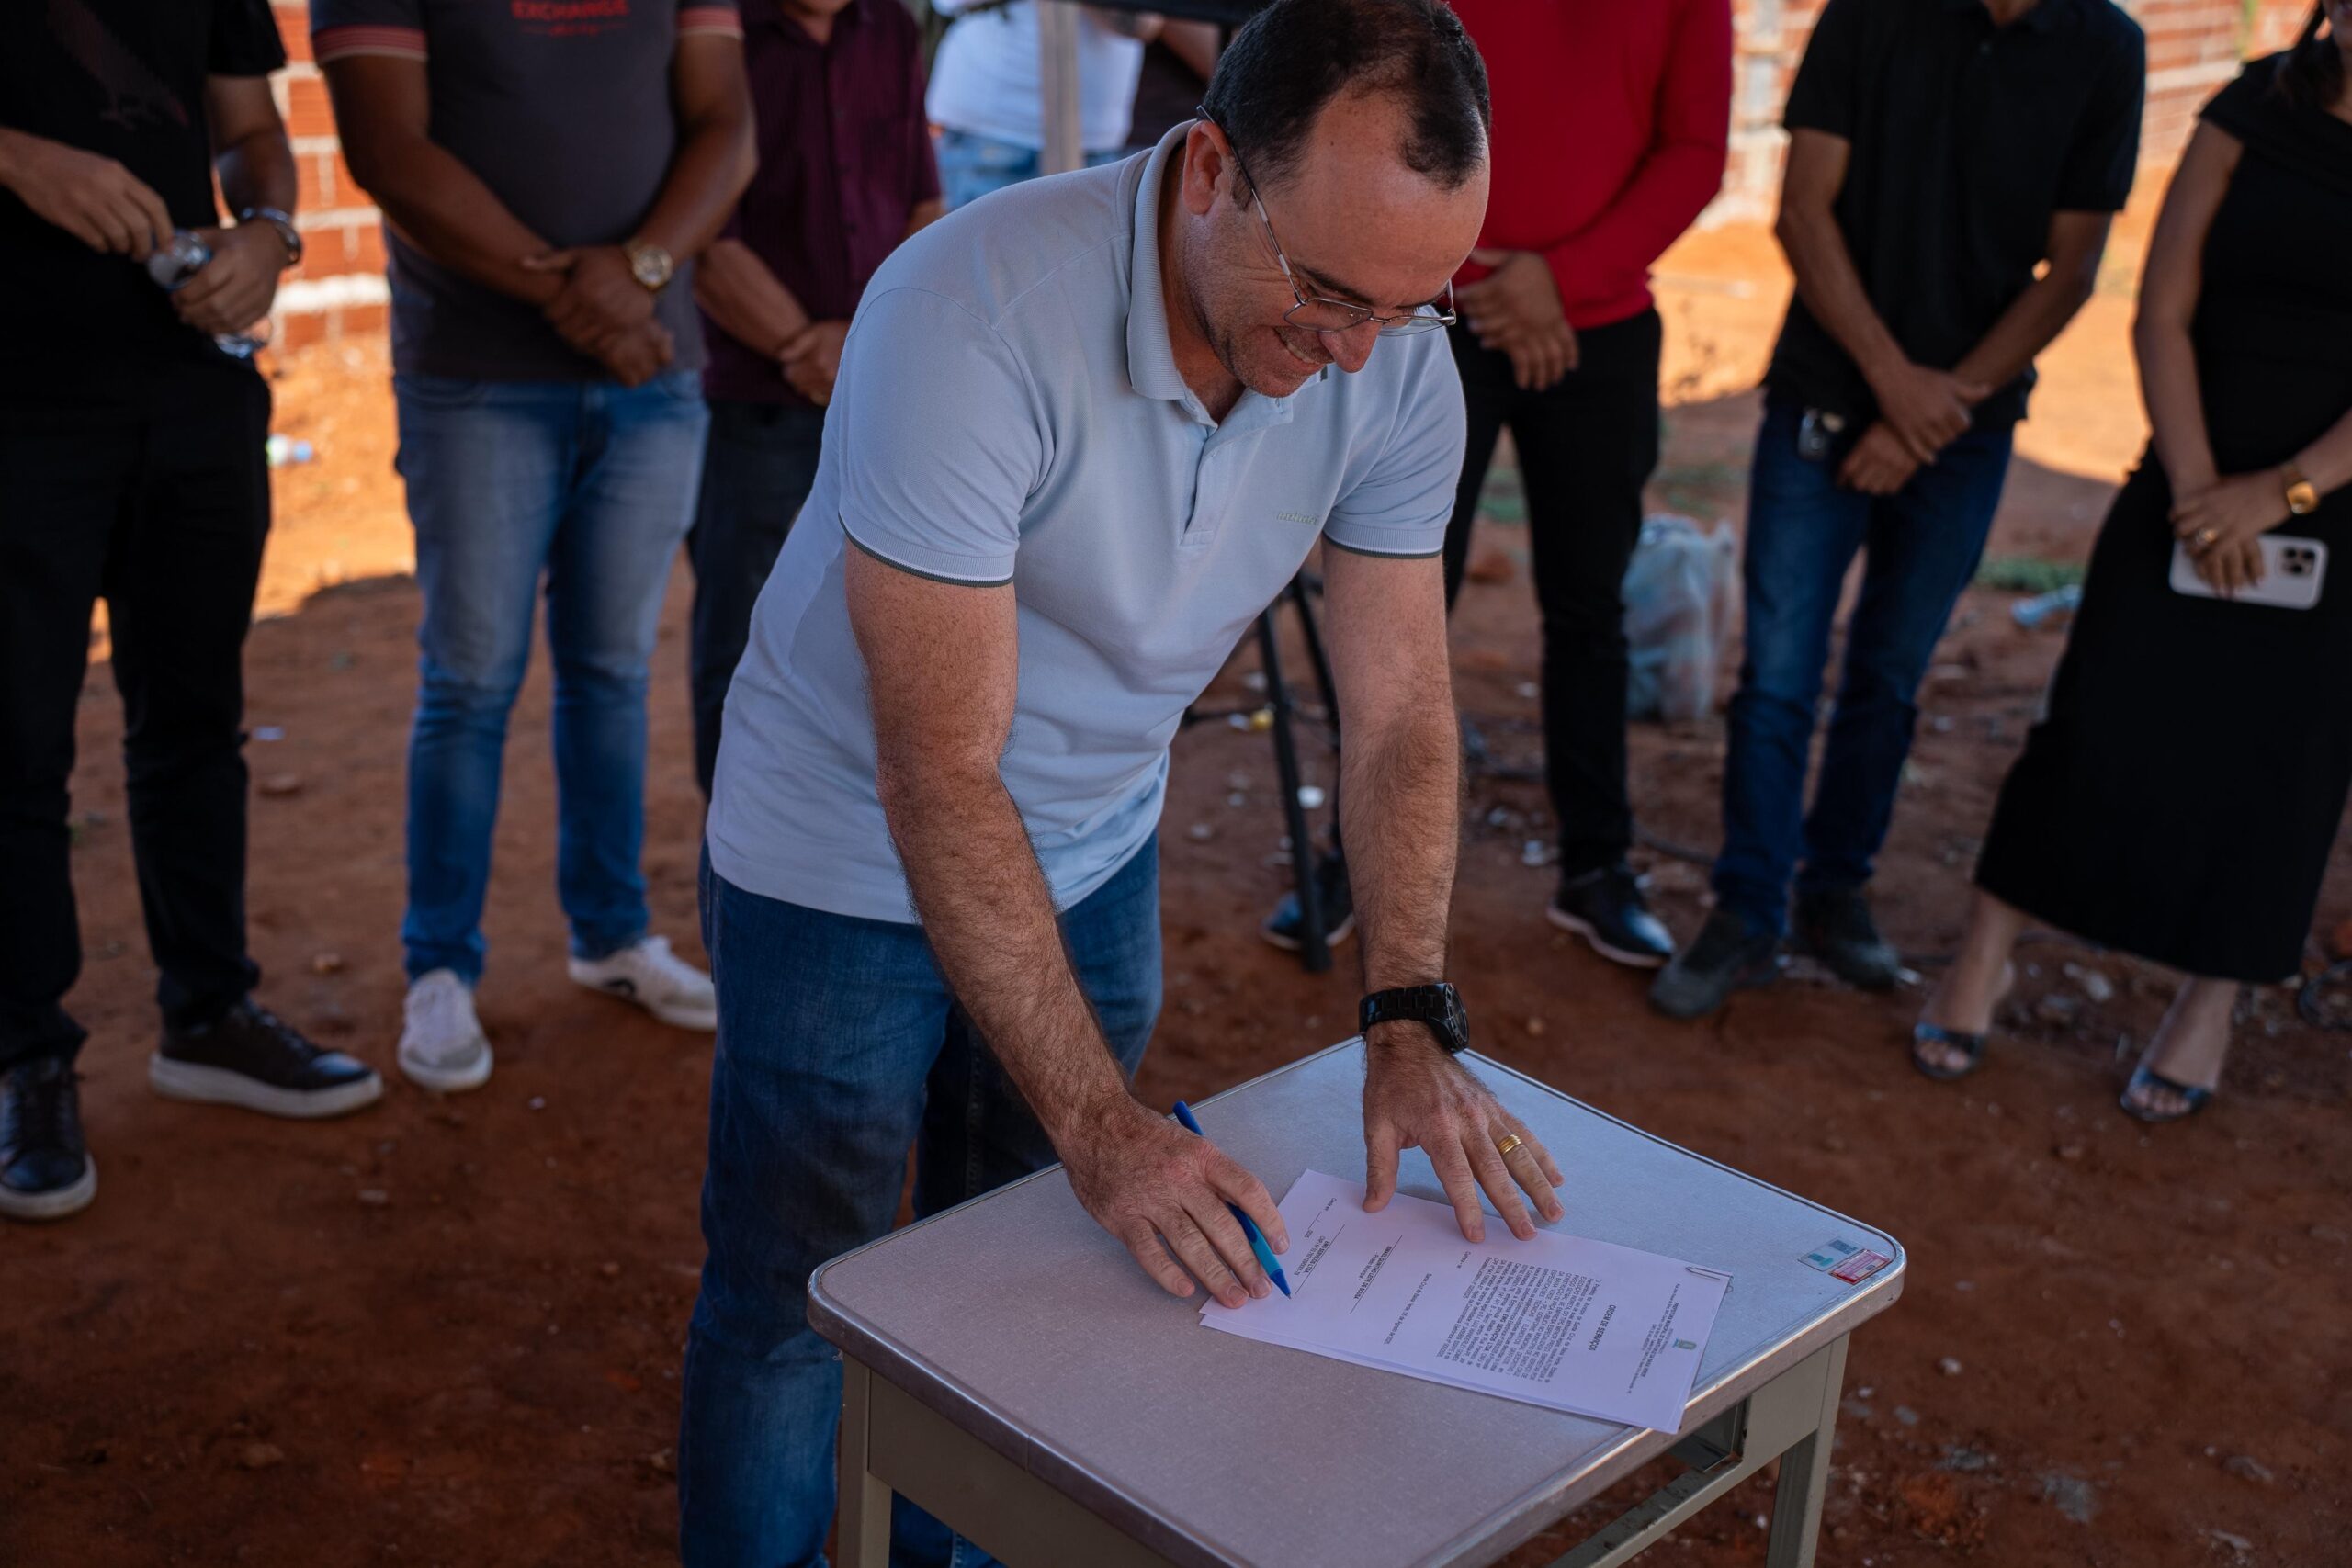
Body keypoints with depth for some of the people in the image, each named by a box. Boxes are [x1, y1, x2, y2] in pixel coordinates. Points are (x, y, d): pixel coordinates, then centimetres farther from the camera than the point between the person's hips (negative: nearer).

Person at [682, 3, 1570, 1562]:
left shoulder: (1396, 364, -17)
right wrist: (1097, 1115, -33)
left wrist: (1412, 1026, -18)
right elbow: (942, 782, -33)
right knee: (795, 1306, 9)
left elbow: (1401, 711, -9)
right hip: (850, 864, -4)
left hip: (1097, 852, 5)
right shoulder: (973, 319, -34)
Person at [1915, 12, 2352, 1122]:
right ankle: (1983, 964, 13)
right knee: (2099, 725, -2)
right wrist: (2195, 484, -11)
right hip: (2196, 492, 1)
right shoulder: (2253, 114, 2)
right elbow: (2164, 311, -2)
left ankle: (2208, 1013, 21)